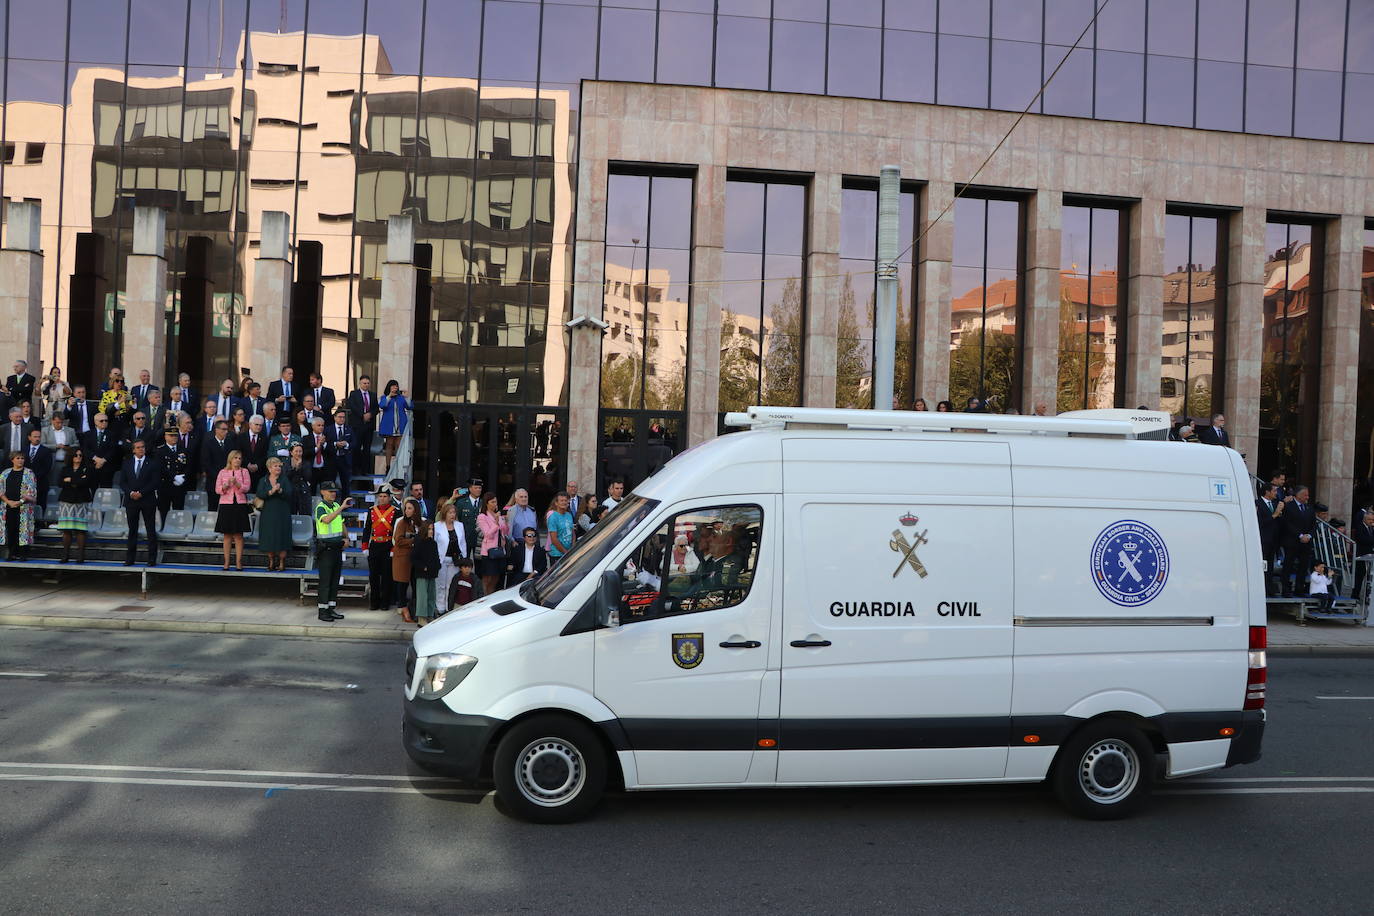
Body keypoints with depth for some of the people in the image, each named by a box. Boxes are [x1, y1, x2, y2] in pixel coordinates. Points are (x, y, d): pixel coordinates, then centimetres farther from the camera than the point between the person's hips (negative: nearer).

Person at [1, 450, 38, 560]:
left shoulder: (29, 473, 2)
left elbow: (31, 492, -3)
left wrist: (21, 501, -13)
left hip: (23, 507, -3)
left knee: (22, 529, -6)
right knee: (11, 529, 2)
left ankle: (23, 554, -3)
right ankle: (13, 553, 9)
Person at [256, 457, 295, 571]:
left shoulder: (284, 479, 4)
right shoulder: (263, 480, 7)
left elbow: (289, 494, -8)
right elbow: (259, 494, -8)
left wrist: (280, 490, -26)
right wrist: (271, 492, -24)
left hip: (282, 514, -1)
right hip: (268, 513, 1)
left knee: (281, 538, -4)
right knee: (269, 538, 2)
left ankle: (281, 563, 1)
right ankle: (271, 562, 11)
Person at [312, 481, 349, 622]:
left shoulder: (336, 506, 12)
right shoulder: (320, 508, -12)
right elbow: (327, 519, -35)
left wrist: (346, 538, 10)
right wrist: (342, 507, -40)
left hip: (337, 547, 7)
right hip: (325, 548, -7)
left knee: (335, 580, 10)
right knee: (325, 581, -4)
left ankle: (332, 608, 17)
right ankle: (322, 610, 1)